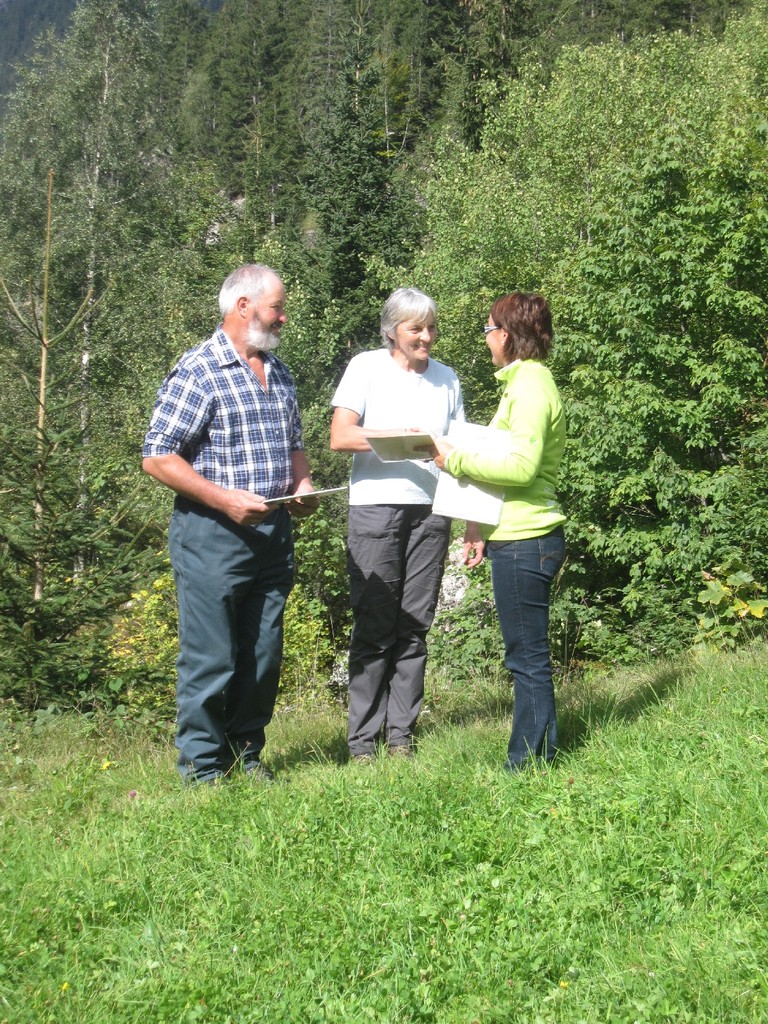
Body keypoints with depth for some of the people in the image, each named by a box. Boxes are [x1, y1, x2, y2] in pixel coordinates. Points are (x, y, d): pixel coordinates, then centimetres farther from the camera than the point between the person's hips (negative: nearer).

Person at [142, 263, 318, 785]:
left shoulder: (280, 373, 15)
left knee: (264, 657, 12)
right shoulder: (198, 370, -9)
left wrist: (303, 486, 6)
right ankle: (203, 769, 10)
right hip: (213, 532, -7)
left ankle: (247, 755, 25)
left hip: (273, 532, 7)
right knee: (211, 659, -2)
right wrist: (225, 499, -19)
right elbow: (158, 457, -13)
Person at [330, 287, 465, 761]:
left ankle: (401, 733, 11)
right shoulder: (367, 367, 4)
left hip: (432, 509, 4)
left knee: (415, 626, 4)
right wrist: (399, 437, -17)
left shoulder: (447, 378, 16)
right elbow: (339, 437, -5)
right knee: (374, 627, -3)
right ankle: (363, 738, 3)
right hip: (377, 505, -4)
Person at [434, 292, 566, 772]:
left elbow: (521, 466, -23)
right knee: (528, 655, 14)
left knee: (528, 656, -3)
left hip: (524, 542, -10)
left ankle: (530, 761, 5)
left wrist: (457, 460, -13)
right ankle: (534, 755, 22)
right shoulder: (526, 382, 18)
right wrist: (481, 525, 20)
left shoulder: (530, 387, -13)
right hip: (519, 537, 10)